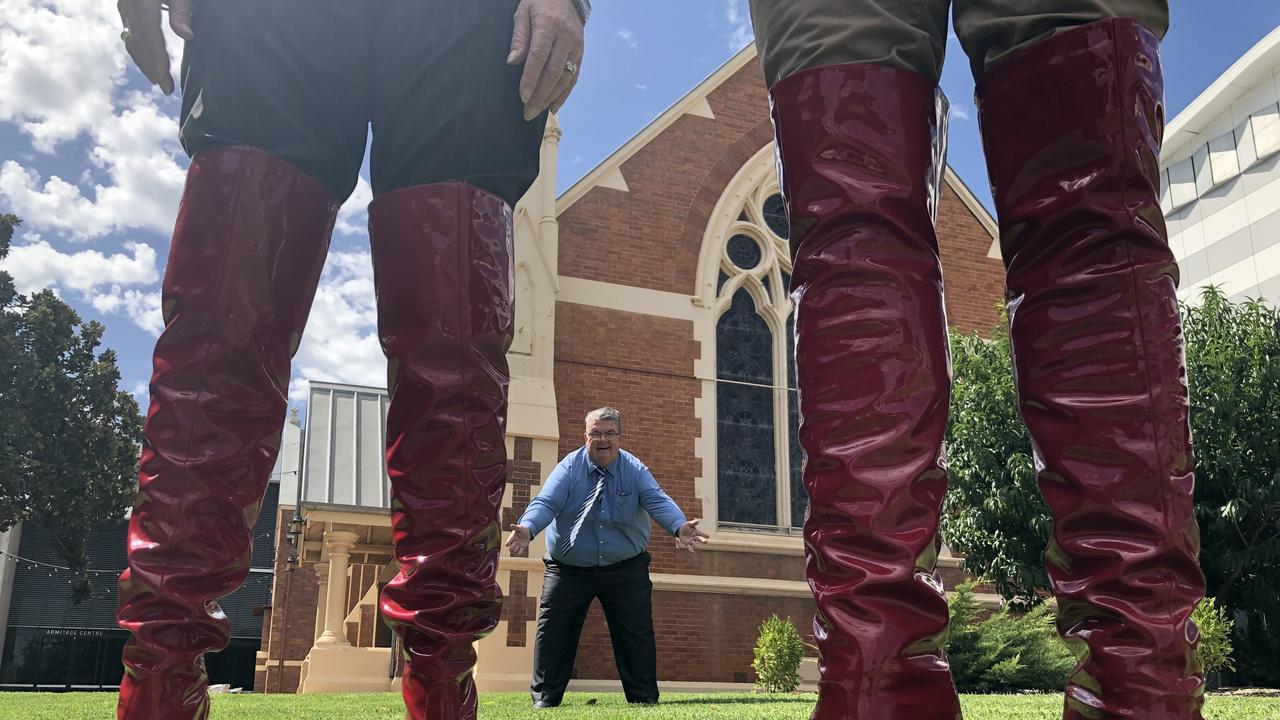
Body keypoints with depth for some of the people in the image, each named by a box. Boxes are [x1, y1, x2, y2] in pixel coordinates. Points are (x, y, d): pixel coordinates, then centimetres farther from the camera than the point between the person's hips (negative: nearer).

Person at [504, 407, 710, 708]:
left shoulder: (634, 470, -4)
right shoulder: (568, 468, -7)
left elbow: (657, 501, -20)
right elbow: (545, 503, -19)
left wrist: (680, 526, -41)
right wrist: (527, 529, -42)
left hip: (625, 569, 1)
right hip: (568, 568, 0)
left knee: (636, 633, 3)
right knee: (553, 632, 0)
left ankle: (644, 697, 15)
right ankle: (545, 698, 13)